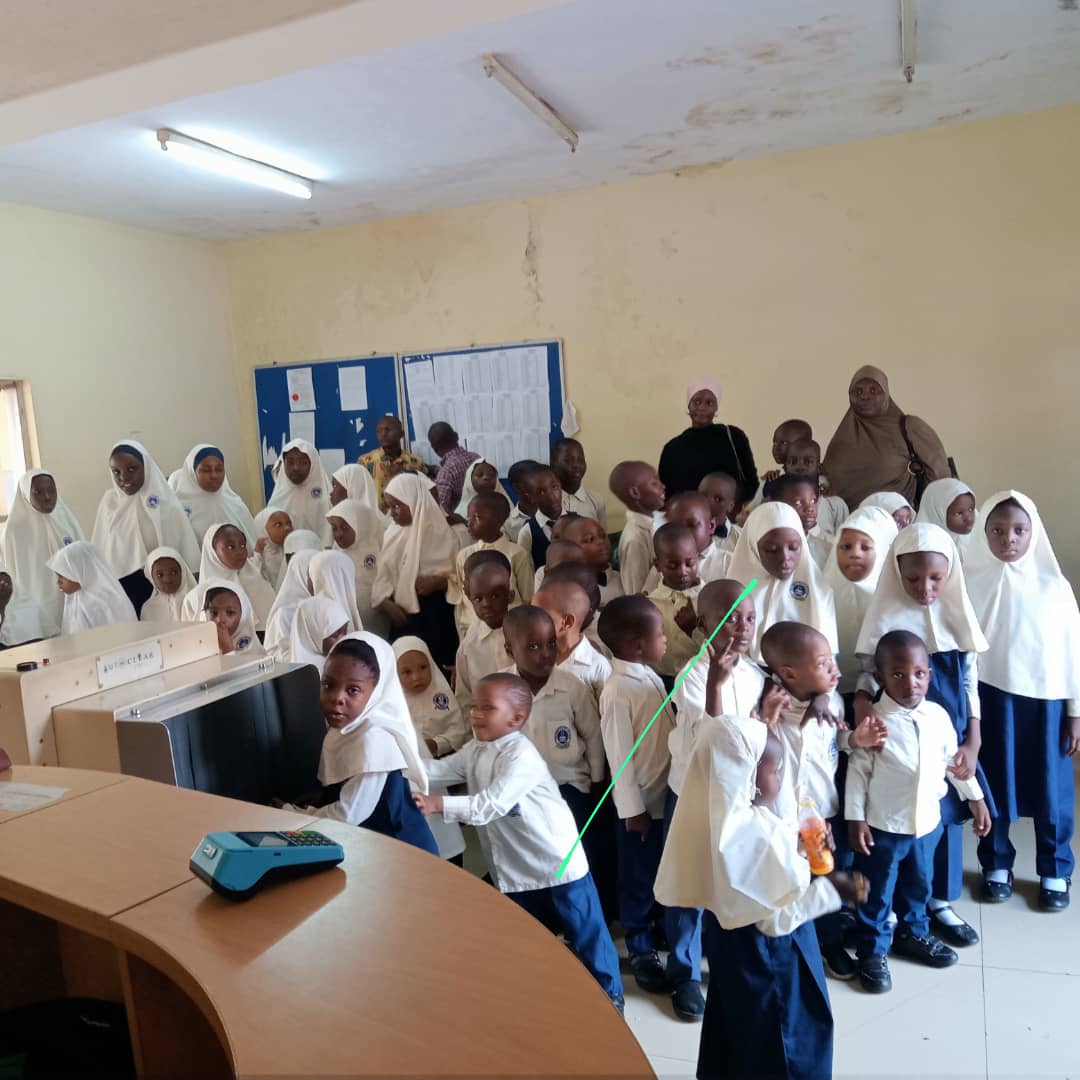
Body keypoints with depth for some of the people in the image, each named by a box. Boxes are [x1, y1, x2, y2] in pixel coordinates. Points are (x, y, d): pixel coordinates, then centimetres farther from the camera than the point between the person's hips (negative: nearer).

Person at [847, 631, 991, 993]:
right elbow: (858, 770, -14)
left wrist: (975, 798, 15)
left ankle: (913, 934, 47)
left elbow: (953, 760, 11)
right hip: (882, 827, -5)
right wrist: (855, 818, -14)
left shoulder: (939, 716, -4)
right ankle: (873, 950, 28)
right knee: (876, 894, 10)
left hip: (927, 824, 5)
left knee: (918, 886, 25)